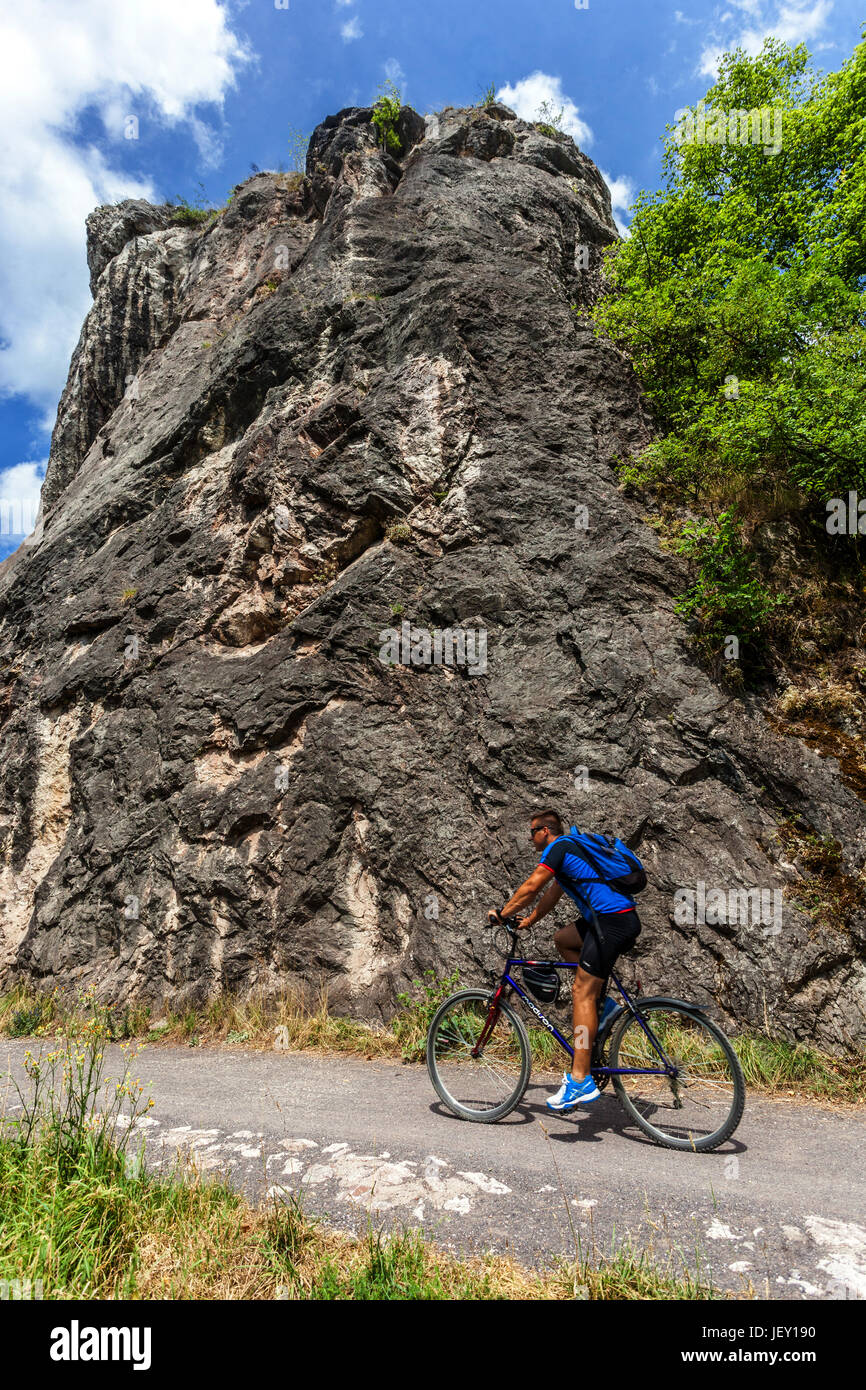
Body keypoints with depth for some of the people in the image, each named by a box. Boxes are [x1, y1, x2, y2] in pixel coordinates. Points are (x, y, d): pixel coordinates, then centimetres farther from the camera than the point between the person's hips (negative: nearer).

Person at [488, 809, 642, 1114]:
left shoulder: (559, 846, -4)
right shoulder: (569, 849, 25)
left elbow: (531, 887, -8)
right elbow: (552, 894, 29)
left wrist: (502, 913, 3)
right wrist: (526, 921, 25)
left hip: (613, 921, -10)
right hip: (622, 919, 10)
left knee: (581, 992, -9)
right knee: (562, 938, 25)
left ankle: (581, 1080, -9)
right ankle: (602, 1003, 19)